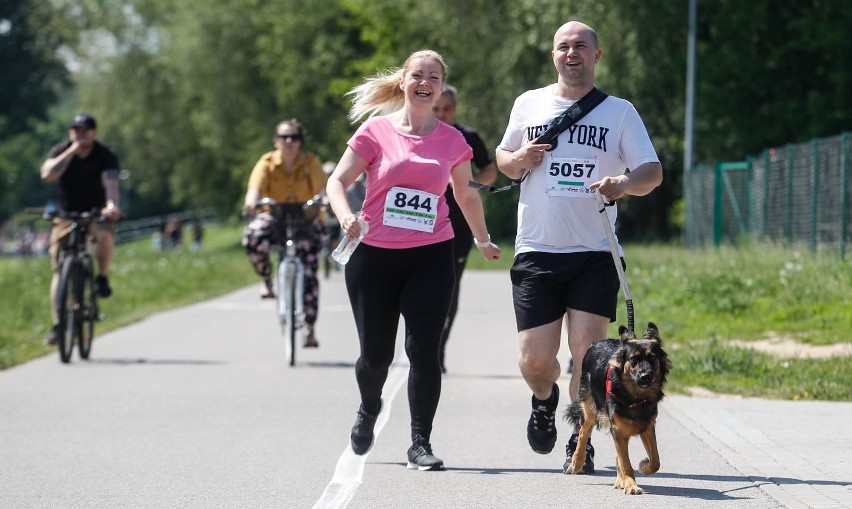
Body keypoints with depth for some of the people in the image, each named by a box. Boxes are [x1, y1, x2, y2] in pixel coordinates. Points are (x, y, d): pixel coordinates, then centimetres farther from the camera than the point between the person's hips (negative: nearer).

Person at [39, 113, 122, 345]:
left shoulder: (105, 156, -12)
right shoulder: (60, 151, -6)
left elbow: (111, 183, -30)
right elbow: (47, 174, -25)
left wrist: (112, 205, -50)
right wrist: (72, 150, -28)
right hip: (66, 213, 2)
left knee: (104, 236, -36)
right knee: (59, 271, -8)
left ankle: (102, 279, -11)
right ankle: (57, 325, -4)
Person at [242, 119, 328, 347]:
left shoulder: (310, 162, -9)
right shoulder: (267, 163, -8)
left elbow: (322, 189, -22)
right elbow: (256, 186, -24)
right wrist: (252, 201, -47)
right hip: (274, 216, 0)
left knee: (308, 272, -13)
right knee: (253, 238, -33)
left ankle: (309, 328, -3)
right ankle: (266, 279, -3)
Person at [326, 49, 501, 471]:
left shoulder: (452, 141, 6)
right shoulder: (376, 131, -1)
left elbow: (466, 195, 22)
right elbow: (337, 181, -4)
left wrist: (483, 240, 32)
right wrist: (345, 216, -23)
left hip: (431, 257, 1)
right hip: (373, 254, -1)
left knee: (424, 349, -10)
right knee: (375, 355, 5)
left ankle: (420, 444, -1)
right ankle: (369, 409, 38)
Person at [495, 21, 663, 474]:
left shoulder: (619, 112, 5)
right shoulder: (528, 104, 11)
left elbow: (653, 172, 1)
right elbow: (502, 159, 22)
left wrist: (624, 184, -22)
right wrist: (518, 159, -2)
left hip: (594, 254, -1)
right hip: (537, 251, 1)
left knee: (588, 352, -9)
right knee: (535, 360, -1)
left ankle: (581, 442, 5)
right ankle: (545, 399, 33)